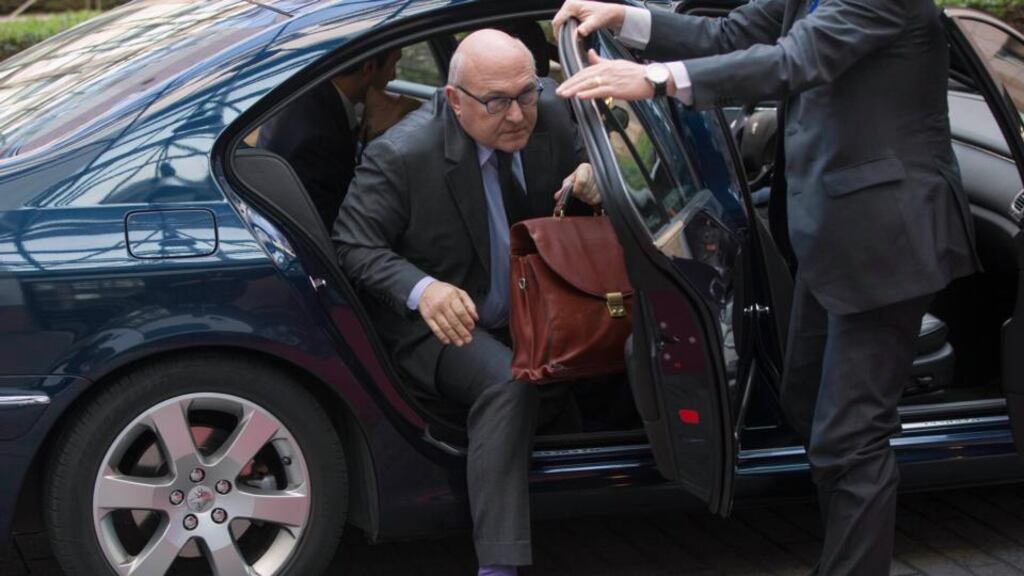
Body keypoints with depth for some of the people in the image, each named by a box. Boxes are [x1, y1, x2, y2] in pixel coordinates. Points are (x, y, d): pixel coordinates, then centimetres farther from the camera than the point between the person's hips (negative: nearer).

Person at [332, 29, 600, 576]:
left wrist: (592, 181, -17)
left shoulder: (552, 111, -9)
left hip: (531, 305, 7)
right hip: (439, 321, -7)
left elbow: (585, 160, 10)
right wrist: (422, 289, -36)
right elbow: (353, 245, -16)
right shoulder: (401, 155, -22)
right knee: (508, 383, -33)